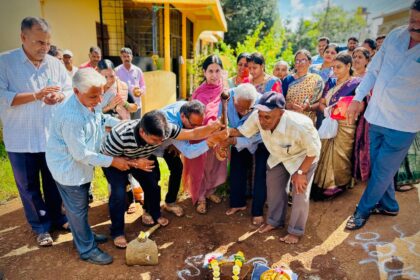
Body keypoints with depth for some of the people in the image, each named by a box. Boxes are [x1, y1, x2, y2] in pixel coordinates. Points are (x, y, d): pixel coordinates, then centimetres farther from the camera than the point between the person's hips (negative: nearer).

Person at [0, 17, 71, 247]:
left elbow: (70, 90, 7)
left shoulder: (55, 64, 4)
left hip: (53, 137, 3)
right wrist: (36, 95, -24)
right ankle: (41, 227, 28)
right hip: (21, 140, -2)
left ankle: (56, 217, 36)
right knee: (29, 186, 11)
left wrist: (60, 96, -16)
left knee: (54, 182, 16)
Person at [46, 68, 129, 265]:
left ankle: (85, 235, 45)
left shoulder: (87, 103, -6)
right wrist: (112, 161, -24)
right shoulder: (71, 117, -34)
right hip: (69, 169, -9)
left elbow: (99, 118, 16)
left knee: (81, 206, 24)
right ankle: (87, 250, 25)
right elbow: (81, 154, -28)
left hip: (80, 165, 9)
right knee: (77, 210, 8)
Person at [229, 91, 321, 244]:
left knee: (300, 194, -1)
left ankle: (295, 231, 23)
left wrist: (301, 172, -19)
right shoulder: (257, 117, -33)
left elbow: (314, 151, -26)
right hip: (278, 156, 5)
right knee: (274, 188, 15)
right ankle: (275, 221, 39)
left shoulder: (300, 126, -44)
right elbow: (242, 131, -14)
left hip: (303, 157, -5)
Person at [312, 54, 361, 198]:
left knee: (339, 156, -2)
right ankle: (326, 183, 21)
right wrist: (328, 110, -9)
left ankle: (339, 185, 15)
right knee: (326, 154, 8)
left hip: (344, 126, -6)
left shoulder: (356, 83, -6)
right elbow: (321, 103, 10)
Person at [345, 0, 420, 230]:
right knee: (378, 166, 17)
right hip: (376, 116, 5)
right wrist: (357, 99, 4)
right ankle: (389, 205, 40)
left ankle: (363, 209, 28)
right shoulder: (395, 35, -2)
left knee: (382, 171, 7)